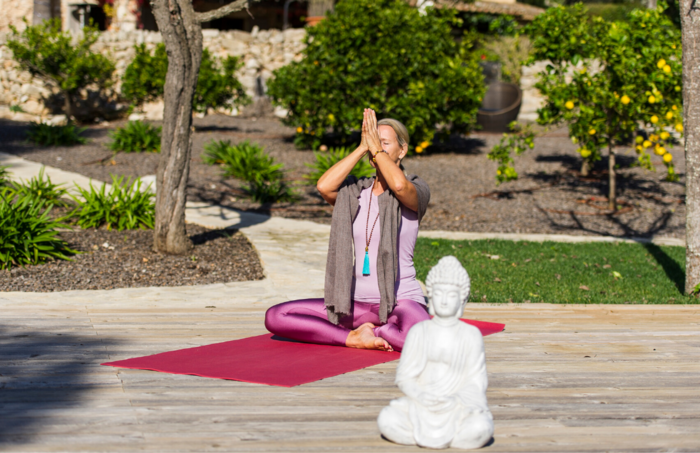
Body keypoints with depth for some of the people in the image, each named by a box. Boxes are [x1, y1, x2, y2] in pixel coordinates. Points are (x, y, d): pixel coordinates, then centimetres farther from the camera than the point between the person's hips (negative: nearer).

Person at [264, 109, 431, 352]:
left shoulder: (417, 189, -2)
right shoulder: (354, 191, 9)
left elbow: (400, 186, -27)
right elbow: (323, 186, -13)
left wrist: (377, 148, -13)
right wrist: (362, 148, -8)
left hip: (401, 302, -4)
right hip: (357, 302, 4)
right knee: (274, 317, -12)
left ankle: (367, 332, -9)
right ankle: (353, 337, -12)